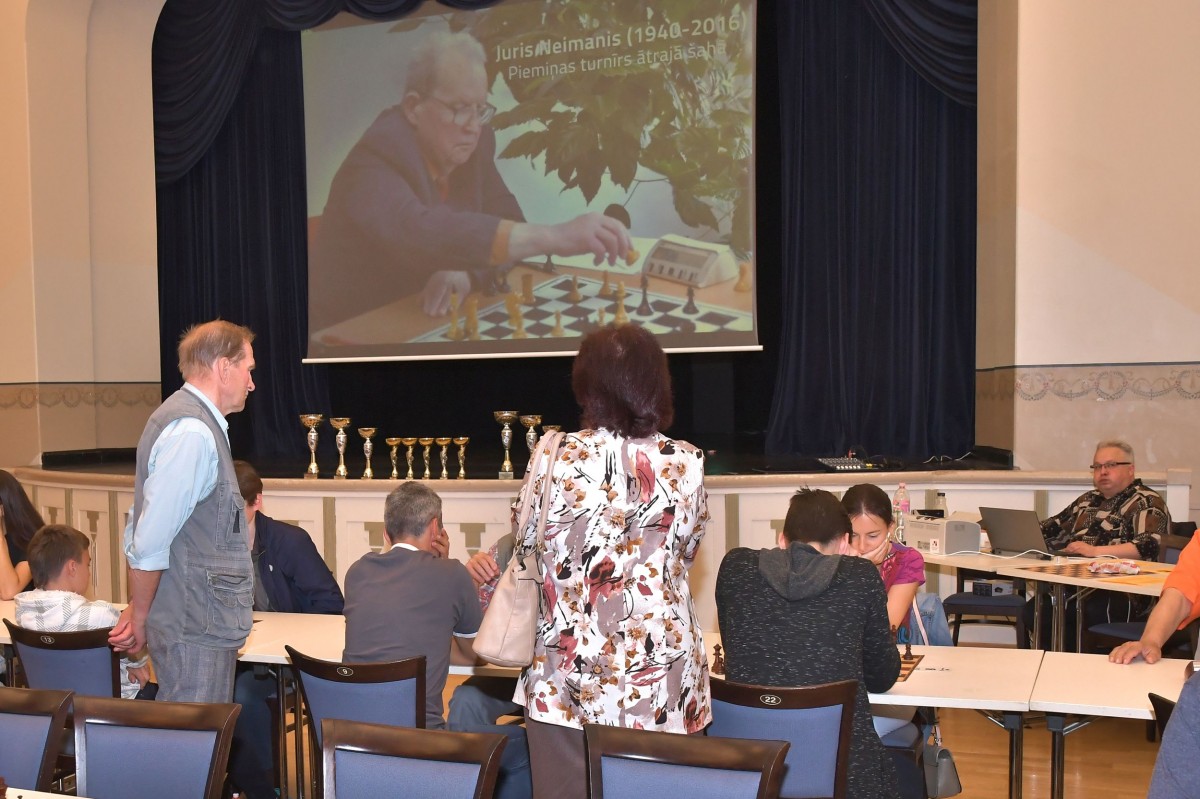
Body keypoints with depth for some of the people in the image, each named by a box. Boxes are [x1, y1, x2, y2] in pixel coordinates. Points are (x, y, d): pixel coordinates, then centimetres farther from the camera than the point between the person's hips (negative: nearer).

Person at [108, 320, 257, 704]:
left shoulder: (197, 424, 13)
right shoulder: (193, 433, -19)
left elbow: (145, 525, 15)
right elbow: (150, 542, -20)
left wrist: (138, 612, 15)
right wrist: (139, 617, -7)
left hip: (202, 623, 9)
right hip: (197, 629, -9)